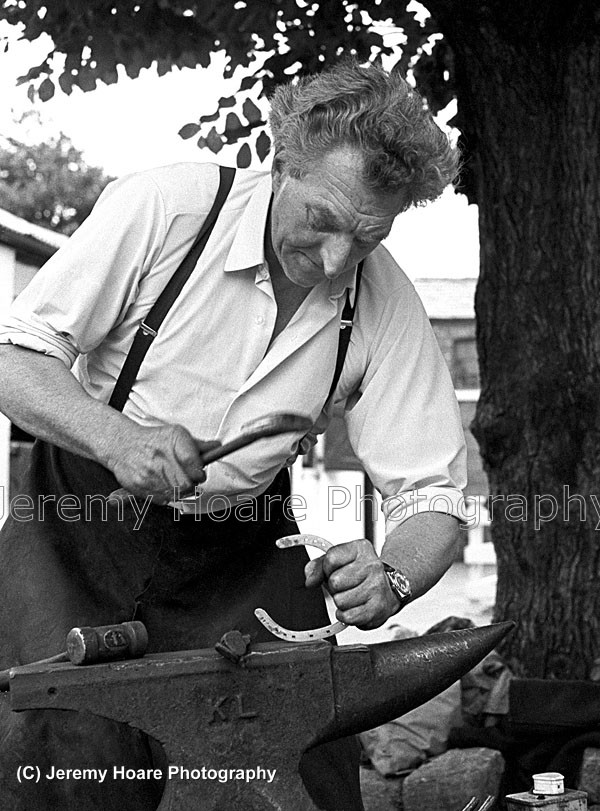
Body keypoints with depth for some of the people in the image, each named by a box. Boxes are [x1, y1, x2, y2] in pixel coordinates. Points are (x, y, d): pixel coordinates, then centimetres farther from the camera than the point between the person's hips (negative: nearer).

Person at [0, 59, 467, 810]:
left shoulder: (386, 306, -14)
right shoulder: (160, 209, -22)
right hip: (81, 520, -2)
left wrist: (391, 578, -34)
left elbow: (428, 494, -12)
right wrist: (116, 437, -37)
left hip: (236, 557, 2)